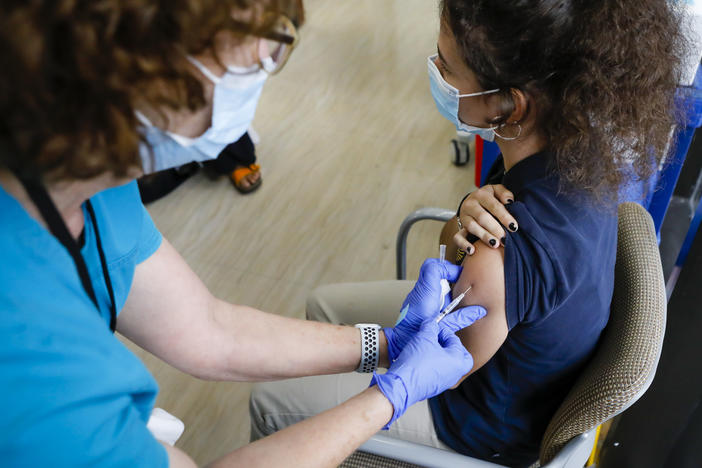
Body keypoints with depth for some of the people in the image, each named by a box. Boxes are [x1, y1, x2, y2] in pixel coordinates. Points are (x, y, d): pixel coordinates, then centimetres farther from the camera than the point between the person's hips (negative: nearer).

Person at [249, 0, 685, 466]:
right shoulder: (576, 144, -21)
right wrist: (464, 223, -28)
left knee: (270, 402, 5)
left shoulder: (500, 262, -45)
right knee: (323, 304, 21)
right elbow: (451, 247, -7)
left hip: (491, 428, -7)